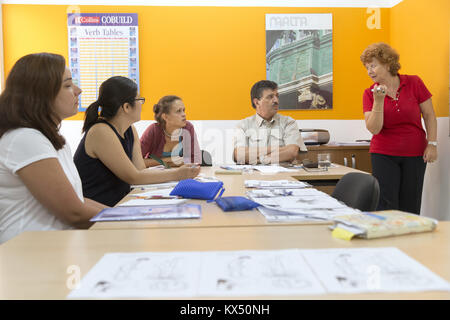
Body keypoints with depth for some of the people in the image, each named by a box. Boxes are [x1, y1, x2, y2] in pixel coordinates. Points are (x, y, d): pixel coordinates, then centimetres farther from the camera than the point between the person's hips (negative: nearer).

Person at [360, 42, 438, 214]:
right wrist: (378, 101, -21)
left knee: (410, 207, 6)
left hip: (414, 155, 0)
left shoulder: (414, 83, -3)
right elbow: (374, 129, -12)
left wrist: (432, 144, -4)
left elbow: (429, 115, 3)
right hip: (384, 155, 0)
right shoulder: (370, 93, -2)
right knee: (386, 207, -4)